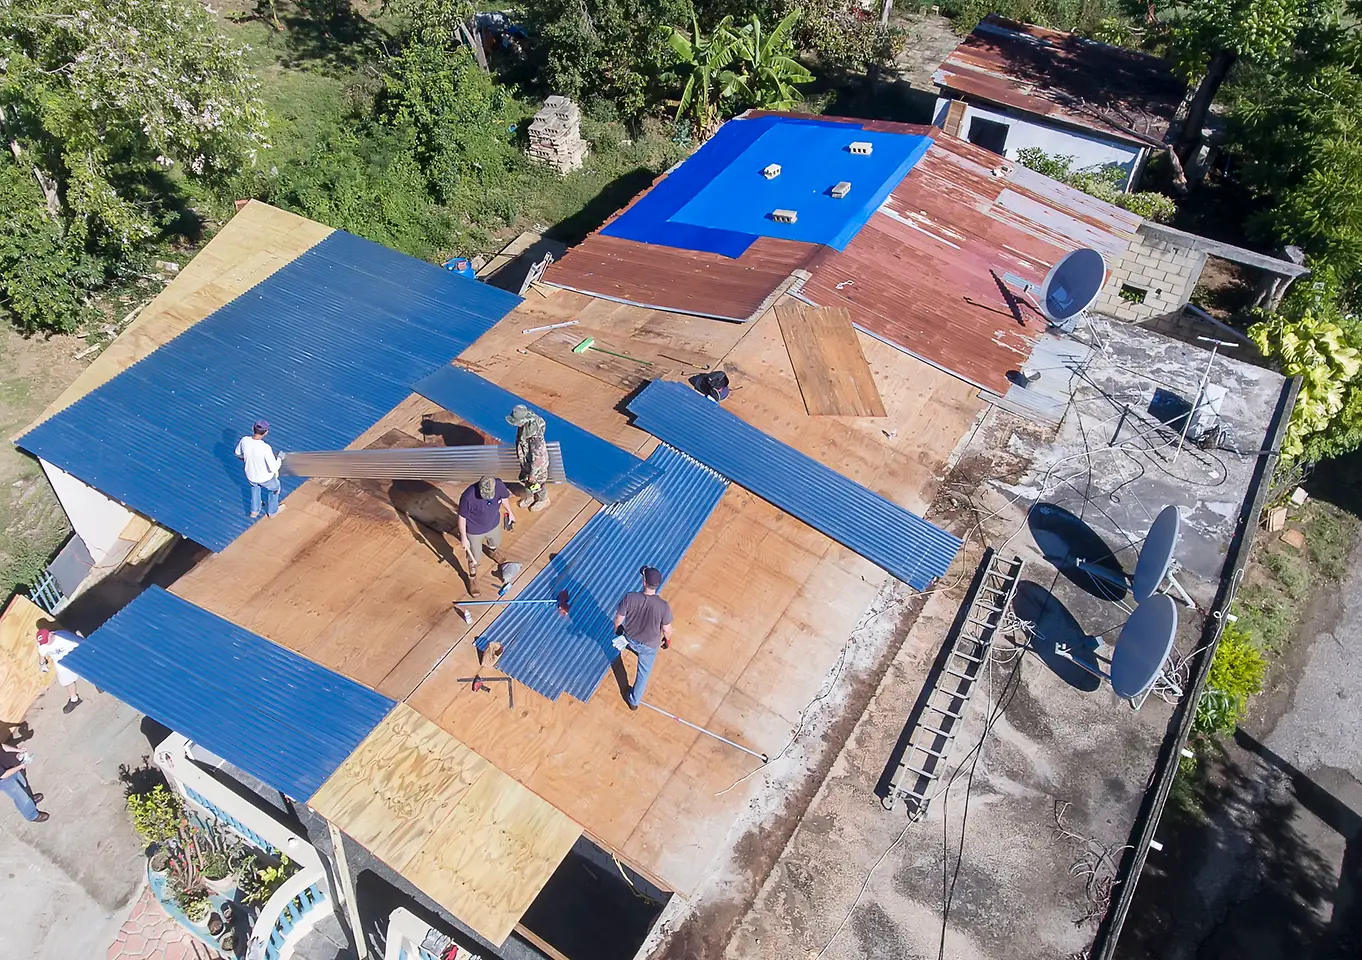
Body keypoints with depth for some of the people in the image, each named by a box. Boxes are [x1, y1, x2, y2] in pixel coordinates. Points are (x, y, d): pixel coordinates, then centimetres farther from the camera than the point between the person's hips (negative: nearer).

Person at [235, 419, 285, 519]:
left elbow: (238, 454, 0)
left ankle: (254, 511, 52)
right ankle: (272, 511, 50)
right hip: (266, 477, -4)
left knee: (255, 486, 38)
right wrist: (279, 458, -13)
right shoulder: (265, 448, -38)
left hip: (250, 475, 4)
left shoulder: (244, 440, -23)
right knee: (274, 488, 30)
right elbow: (274, 469, -31)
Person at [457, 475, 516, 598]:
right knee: (474, 557, 17)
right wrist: (463, 537, -14)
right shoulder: (468, 496, -40)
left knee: (495, 543, 35)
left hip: (494, 524, 4)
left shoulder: (499, 485, -28)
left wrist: (510, 513, 12)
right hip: (474, 531, -4)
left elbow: (504, 497, -4)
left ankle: (493, 552, 71)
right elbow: (462, 517, -23)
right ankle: (472, 579, 47)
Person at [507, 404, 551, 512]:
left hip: (537, 463, -7)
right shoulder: (524, 423, -18)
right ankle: (530, 497, 57)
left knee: (537, 483, 21)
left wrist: (533, 474, -21)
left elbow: (537, 457, -32)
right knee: (525, 479, 30)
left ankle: (543, 500, 50)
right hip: (526, 460, 7)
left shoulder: (535, 435, -43)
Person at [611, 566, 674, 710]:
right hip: (649, 645, -1)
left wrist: (617, 630, 7)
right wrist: (668, 639, 6)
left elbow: (618, 619, -16)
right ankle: (634, 701, 42)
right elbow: (666, 629, -17)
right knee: (643, 672, 25)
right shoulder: (663, 606, -34)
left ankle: (622, 650, 73)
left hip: (630, 638, 2)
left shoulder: (630, 598, -32)